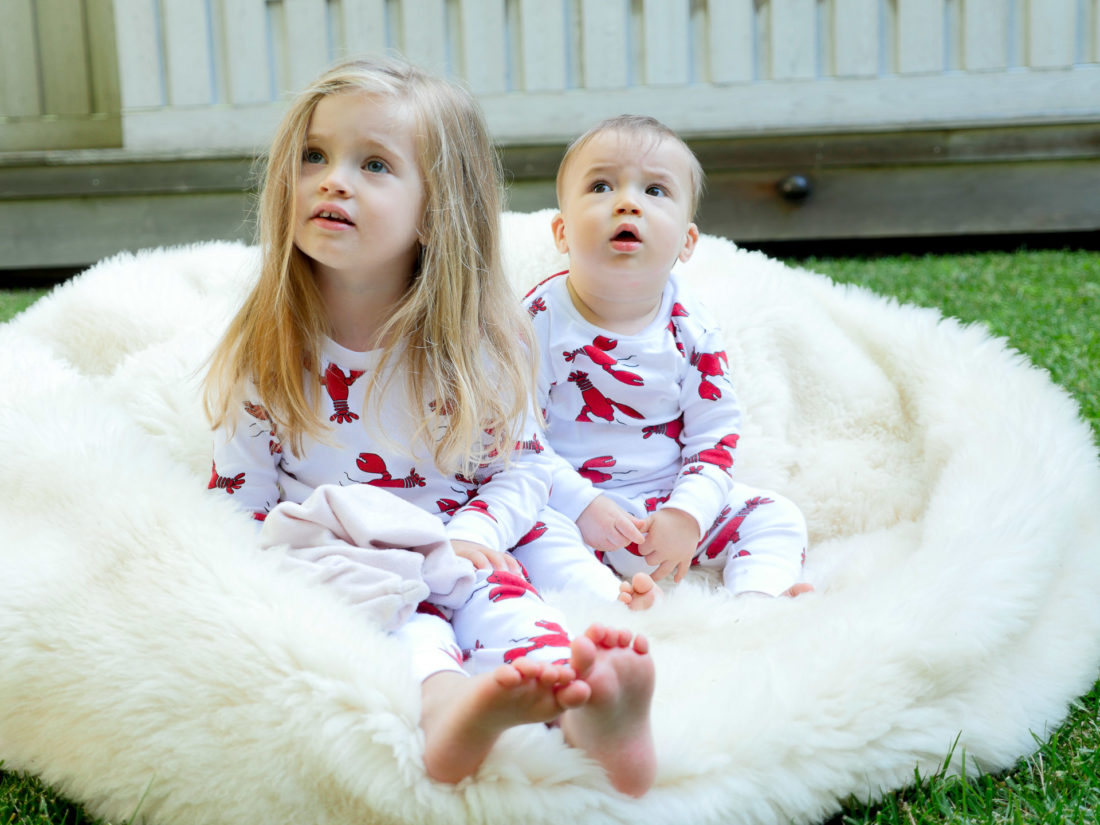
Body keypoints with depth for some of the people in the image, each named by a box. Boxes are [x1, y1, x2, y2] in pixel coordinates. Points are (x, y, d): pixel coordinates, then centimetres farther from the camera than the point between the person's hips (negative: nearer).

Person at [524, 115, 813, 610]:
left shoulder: (693, 331, -4)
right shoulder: (540, 321, -12)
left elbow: (715, 437, -1)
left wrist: (686, 513, -16)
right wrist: (580, 506, -21)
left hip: (671, 499, 3)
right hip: (574, 500, -3)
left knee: (775, 516, -7)